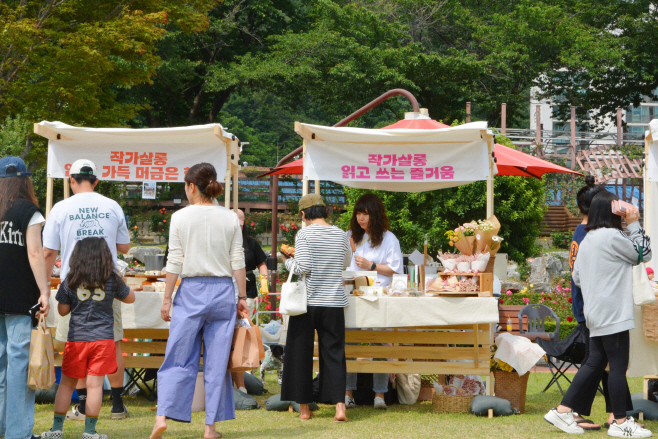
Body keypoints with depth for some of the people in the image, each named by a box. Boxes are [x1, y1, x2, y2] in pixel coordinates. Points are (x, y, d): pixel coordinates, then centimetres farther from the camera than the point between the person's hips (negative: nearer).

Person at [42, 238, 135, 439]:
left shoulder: (70, 281, 0)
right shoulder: (112, 279, 1)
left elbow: (63, 310, 7)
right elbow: (130, 298, 16)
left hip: (76, 338, 1)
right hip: (103, 338, -1)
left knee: (67, 383, 10)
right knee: (94, 384, -1)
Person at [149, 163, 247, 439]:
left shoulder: (180, 218, -3)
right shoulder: (230, 218, 3)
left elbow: (174, 262, -4)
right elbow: (238, 262, 2)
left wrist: (167, 299, 2)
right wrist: (242, 297, 9)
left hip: (191, 291, -1)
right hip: (223, 291, 1)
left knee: (179, 358, 5)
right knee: (217, 360, 6)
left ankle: (162, 416, -6)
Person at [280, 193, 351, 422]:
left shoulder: (304, 234, -9)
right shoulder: (340, 235, 5)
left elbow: (303, 267, -15)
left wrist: (288, 261, 3)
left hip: (308, 301, -3)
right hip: (334, 303, 3)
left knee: (301, 353, 7)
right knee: (334, 353, 6)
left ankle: (304, 407, 12)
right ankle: (339, 405, -6)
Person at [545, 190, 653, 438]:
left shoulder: (587, 241, 14)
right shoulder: (612, 236, -13)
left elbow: (577, 277, 18)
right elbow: (643, 253, -2)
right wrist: (634, 224, 3)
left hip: (595, 313, 9)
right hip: (613, 313, -9)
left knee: (595, 363, 12)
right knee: (618, 366, -3)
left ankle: (563, 411, 11)